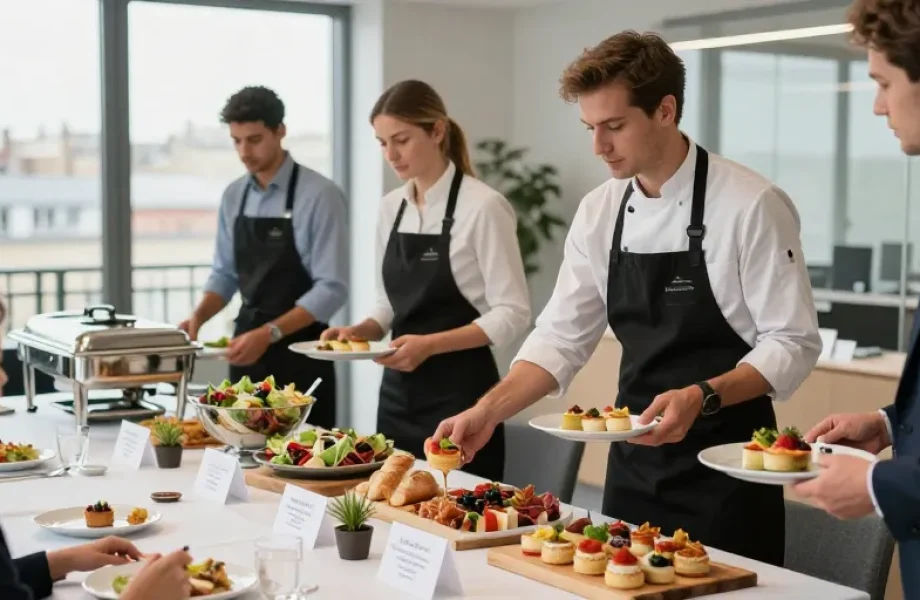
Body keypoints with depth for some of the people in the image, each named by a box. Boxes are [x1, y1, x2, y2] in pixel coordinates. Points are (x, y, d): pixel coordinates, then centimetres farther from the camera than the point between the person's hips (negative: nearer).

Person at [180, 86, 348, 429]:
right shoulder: (233, 196, 7)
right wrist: (199, 317, -5)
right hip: (247, 345, 5)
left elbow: (331, 289, -17)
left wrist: (269, 333, -24)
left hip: (299, 353, -5)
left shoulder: (319, 195, -13)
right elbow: (225, 273, 13)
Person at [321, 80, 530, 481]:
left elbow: (512, 314, -14)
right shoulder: (390, 208, 8)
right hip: (398, 390, 6)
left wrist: (429, 345, -21)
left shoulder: (483, 206, -13)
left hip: (459, 393, -6)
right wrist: (362, 330, -4)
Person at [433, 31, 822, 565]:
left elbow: (792, 343, -14)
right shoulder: (599, 212, 2)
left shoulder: (751, 205, -15)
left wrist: (703, 397, -28)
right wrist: (489, 412, -9)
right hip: (636, 458, 6)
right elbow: (562, 339, 3)